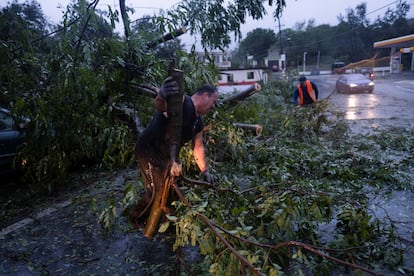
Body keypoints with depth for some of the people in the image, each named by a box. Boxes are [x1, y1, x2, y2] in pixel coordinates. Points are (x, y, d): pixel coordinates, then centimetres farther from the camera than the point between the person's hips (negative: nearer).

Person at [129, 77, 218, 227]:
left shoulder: (198, 121, 7)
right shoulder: (182, 103, -22)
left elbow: (198, 147, 13)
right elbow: (159, 105, -39)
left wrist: (205, 171, 14)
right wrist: (162, 95, -63)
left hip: (166, 155, 10)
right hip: (149, 150, -10)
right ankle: (136, 218, 16)